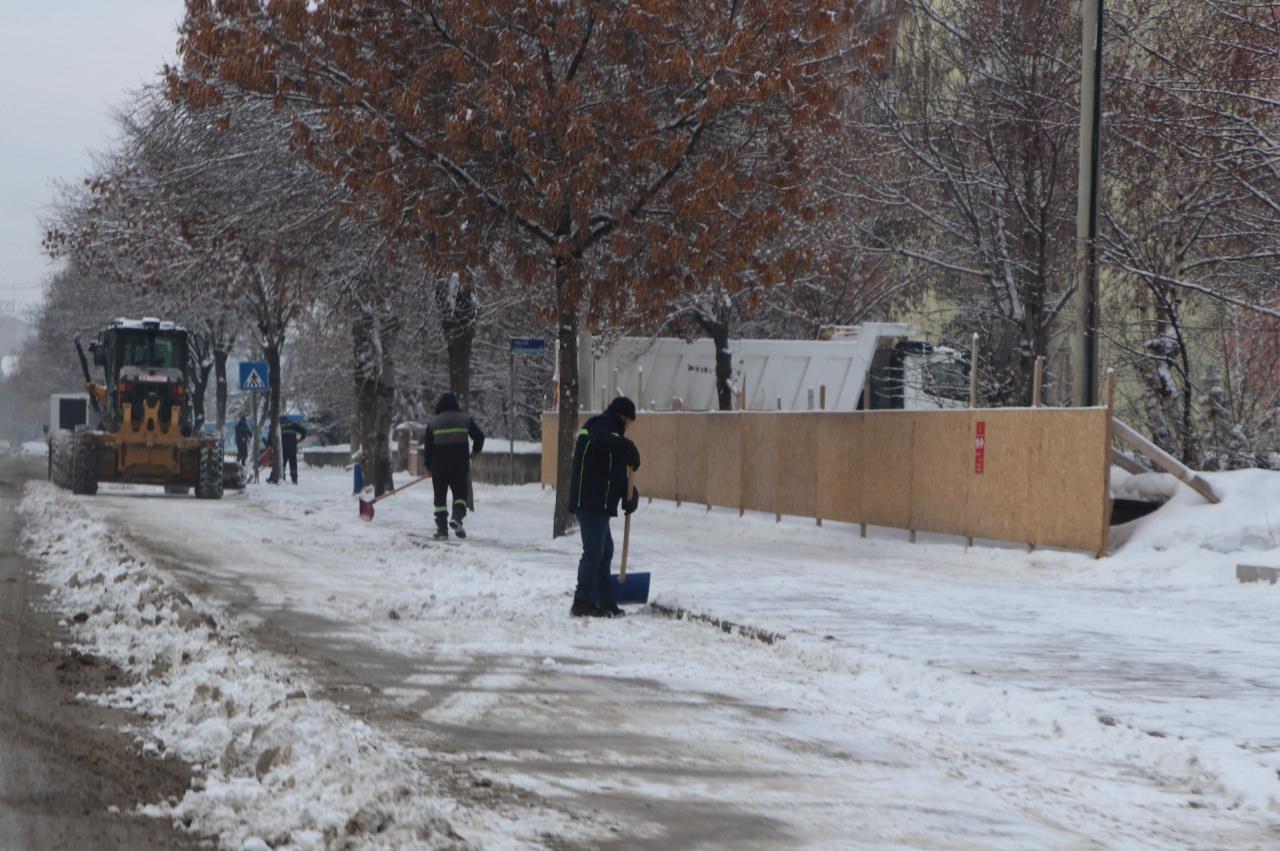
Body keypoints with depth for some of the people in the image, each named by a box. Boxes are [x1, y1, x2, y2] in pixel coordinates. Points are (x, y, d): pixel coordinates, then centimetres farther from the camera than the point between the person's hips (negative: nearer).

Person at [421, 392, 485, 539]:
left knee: (440, 497, 8)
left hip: (439, 466, 0)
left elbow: (427, 446, 4)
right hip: (460, 465, 0)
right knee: (460, 493, 7)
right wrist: (475, 452, 21)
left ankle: (442, 528, 3)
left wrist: (428, 466, 13)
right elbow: (479, 436, 2)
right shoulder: (465, 419, 4)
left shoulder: (434, 422, 4)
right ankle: (457, 517, -20)